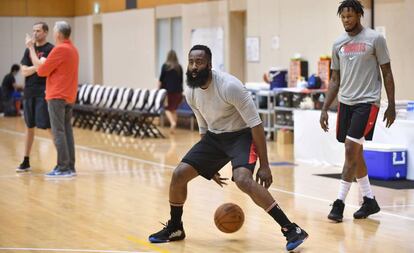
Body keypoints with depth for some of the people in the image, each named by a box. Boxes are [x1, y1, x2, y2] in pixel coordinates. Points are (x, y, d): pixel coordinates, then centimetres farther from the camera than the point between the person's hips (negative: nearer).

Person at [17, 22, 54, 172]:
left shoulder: (50, 50, -3)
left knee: (49, 126, -9)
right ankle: (26, 161, 18)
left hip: (44, 93, -6)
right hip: (29, 92, 6)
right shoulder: (29, 50, 13)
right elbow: (24, 71, 2)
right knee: (29, 126, 11)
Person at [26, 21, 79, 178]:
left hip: (57, 97, -9)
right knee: (67, 131, 10)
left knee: (58, 132, -7)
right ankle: (70, 167, 11)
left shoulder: (59, 49, -14)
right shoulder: (73, 49, 15)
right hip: (69, 97, 9)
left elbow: (41, 70, -9)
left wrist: (31, 49, -2)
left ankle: (63, 168, -8)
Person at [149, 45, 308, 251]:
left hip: (242, 135, -7)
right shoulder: (191, 93, -4)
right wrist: (210, 167, 17)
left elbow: (255, 124, -22)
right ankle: (174, 228, 21)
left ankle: (291, 229, -27)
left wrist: (264, 165, -23)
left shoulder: (229, 86, -26)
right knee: (179, 174, -2)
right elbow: (204, 128, 12)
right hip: (215, 136, 7)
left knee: (243, 179, -32)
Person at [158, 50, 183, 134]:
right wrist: (180, 91, 21)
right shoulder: (179, 67, 5)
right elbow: (181, 80, 11)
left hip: (168, 90, -4)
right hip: (178, 91, 4)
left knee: (168, 109, 0)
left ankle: (172, 123, -24)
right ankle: (173, 127, 9)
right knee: (174, 109, 12)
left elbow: (161, 79, -3)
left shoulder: (165, 66, -5)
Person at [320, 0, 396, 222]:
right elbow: (335, 80, 13)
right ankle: (369, 200, 22)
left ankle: (340, 202, -8)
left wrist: (391, 106, -5)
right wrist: (324, 109, 7)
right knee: (354, 152, 10)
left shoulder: (375, 39, -6)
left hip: (367, 102, -6)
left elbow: (387, 73, -3)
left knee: (351, 150, -13)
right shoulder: (338, 44, 9)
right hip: (345, 102, 6)